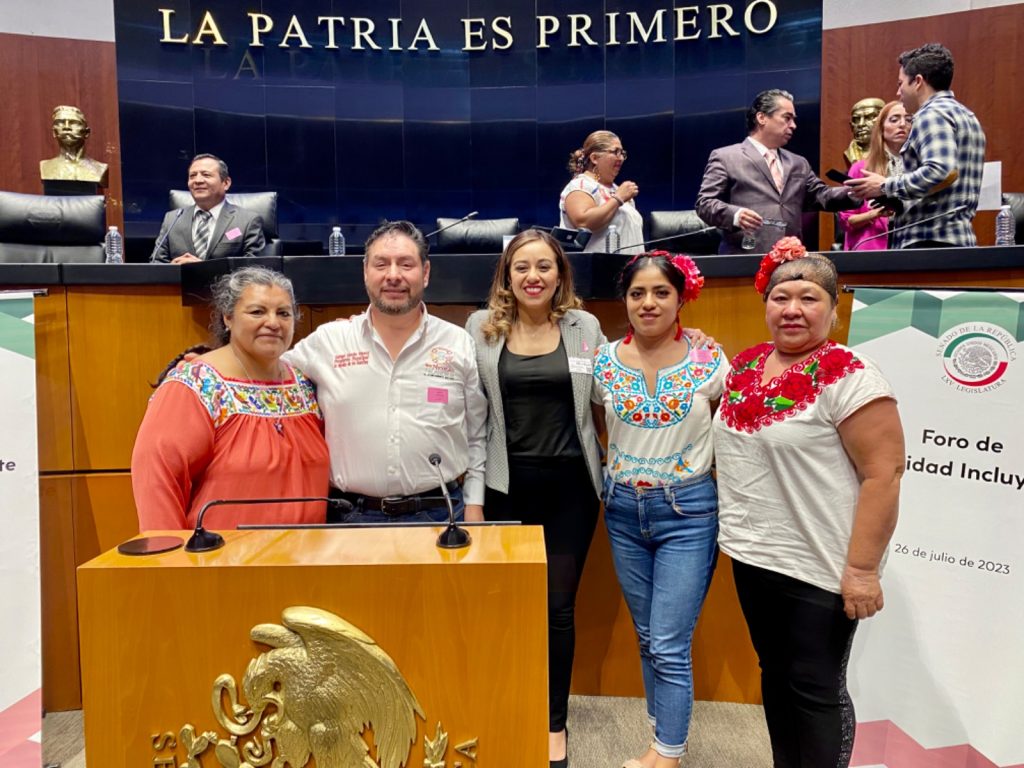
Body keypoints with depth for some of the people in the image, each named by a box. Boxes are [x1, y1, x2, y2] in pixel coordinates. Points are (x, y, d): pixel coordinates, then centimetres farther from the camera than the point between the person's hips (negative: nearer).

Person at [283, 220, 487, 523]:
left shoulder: (459, 344, 1)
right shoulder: (327, 341, -1)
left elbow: (476, 435, 7)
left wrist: (474, 504, 2)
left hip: (442, 512, 0)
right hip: (355, 516, 0)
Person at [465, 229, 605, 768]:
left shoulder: (585, 326, 1)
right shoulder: (481, 328, 0)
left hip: (571, 483, 0)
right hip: (508, 484, 0)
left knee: (558, 606, 7)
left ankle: (555, 724, 28)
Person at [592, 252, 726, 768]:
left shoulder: (709, 362, -9)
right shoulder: (604, 362, -1)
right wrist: (612, 476, 4)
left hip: (687, 512, -3)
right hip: (624, 511, 4)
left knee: (669, 646, -1)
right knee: (646, 638, 16)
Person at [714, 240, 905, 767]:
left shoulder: (849, 377, -15)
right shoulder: (745, 366, 5)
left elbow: (883, 475, -18)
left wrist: (861, 569, -19)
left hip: (818, 568, -7)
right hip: (752, 557, 7)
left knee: (815, 689, 8)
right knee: (774, 675, 20)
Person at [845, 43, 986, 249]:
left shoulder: (932, 114, -8)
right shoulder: (966, 116, 22)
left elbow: (940, 172, -23)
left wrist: (886, 186, -12)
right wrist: (897, 199, 17)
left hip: (930, 242, -10)